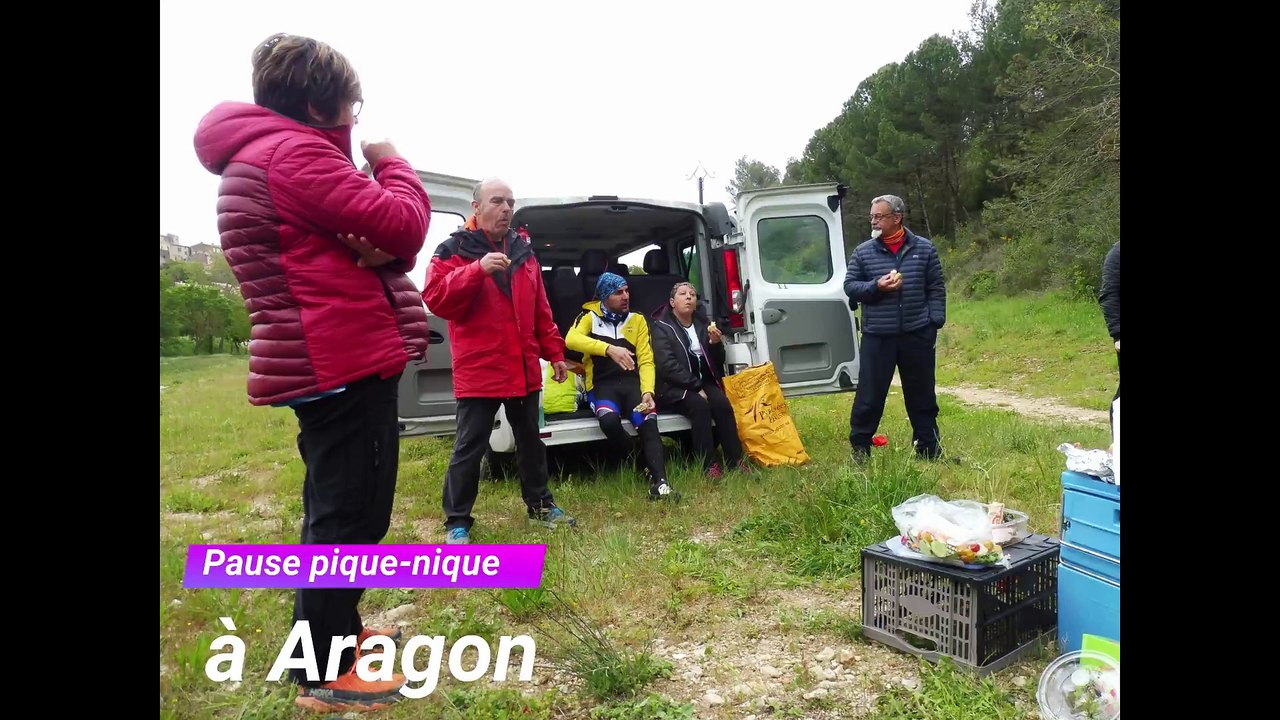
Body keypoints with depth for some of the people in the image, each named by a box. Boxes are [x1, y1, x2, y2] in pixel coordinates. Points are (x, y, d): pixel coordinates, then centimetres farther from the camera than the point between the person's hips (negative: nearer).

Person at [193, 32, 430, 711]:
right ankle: (323, 672, 7)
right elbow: (404, 224, -19)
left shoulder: (267, 153, 20)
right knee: (350, 511, -4)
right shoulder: (293, 152, -14)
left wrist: (383, 248, -8)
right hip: (345, 362, -11)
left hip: (330, 359, 11)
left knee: (339, 505, 19)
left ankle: (336, 630, 34)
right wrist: (391, 163, 1)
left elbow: (342, 244, 16)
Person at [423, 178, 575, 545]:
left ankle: (540, 505, 32)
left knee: (531, 441, 17)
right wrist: (477, 271, -26)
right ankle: (457, 521, 13)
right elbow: (435, 299, -17)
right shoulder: (453, 250, -4)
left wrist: (554, 353, 13)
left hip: (524, 368, 6)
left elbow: (541, 311, 16)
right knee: (469, 446, 0)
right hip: (479, 370, -5)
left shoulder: (523, 251, 13)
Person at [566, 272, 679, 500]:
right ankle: (645, 467, -10)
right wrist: (609, 348, -32)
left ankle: (659, 482, -34)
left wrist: (647, 391, -14)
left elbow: (646, 361, 5)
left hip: (632, 382, 2)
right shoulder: (589, 316, 5)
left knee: (648, 422, -29)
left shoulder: (637, 320, 13)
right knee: (609, 420, -34)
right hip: (602, 385, -2)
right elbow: (571, 339, -18)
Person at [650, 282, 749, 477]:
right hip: (675, 388, -4)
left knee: (722, 402, -25)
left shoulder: (703, 324, 12)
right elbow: (667, 365, -15)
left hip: (703, 382, 4)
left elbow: (718, 363, 12)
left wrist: (716, 344, -10)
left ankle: (736, 461, -22)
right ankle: (709, 465, -30)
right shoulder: (662, 327, -2)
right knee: (700, 405, -32)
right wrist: (696, 387, -20)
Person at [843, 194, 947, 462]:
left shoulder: (924, 249, 4)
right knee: (870, 395, 1)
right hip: (877, 336, -1)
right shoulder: (863, 252, 3)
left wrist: (935, 321, -2)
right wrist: (876, 286, -14)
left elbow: (936, 288, 7)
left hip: (918, 335, 1)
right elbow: (849, 286, 4)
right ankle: (860, 447, 13)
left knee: (922, 395, 12)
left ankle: (929, 448, 26)